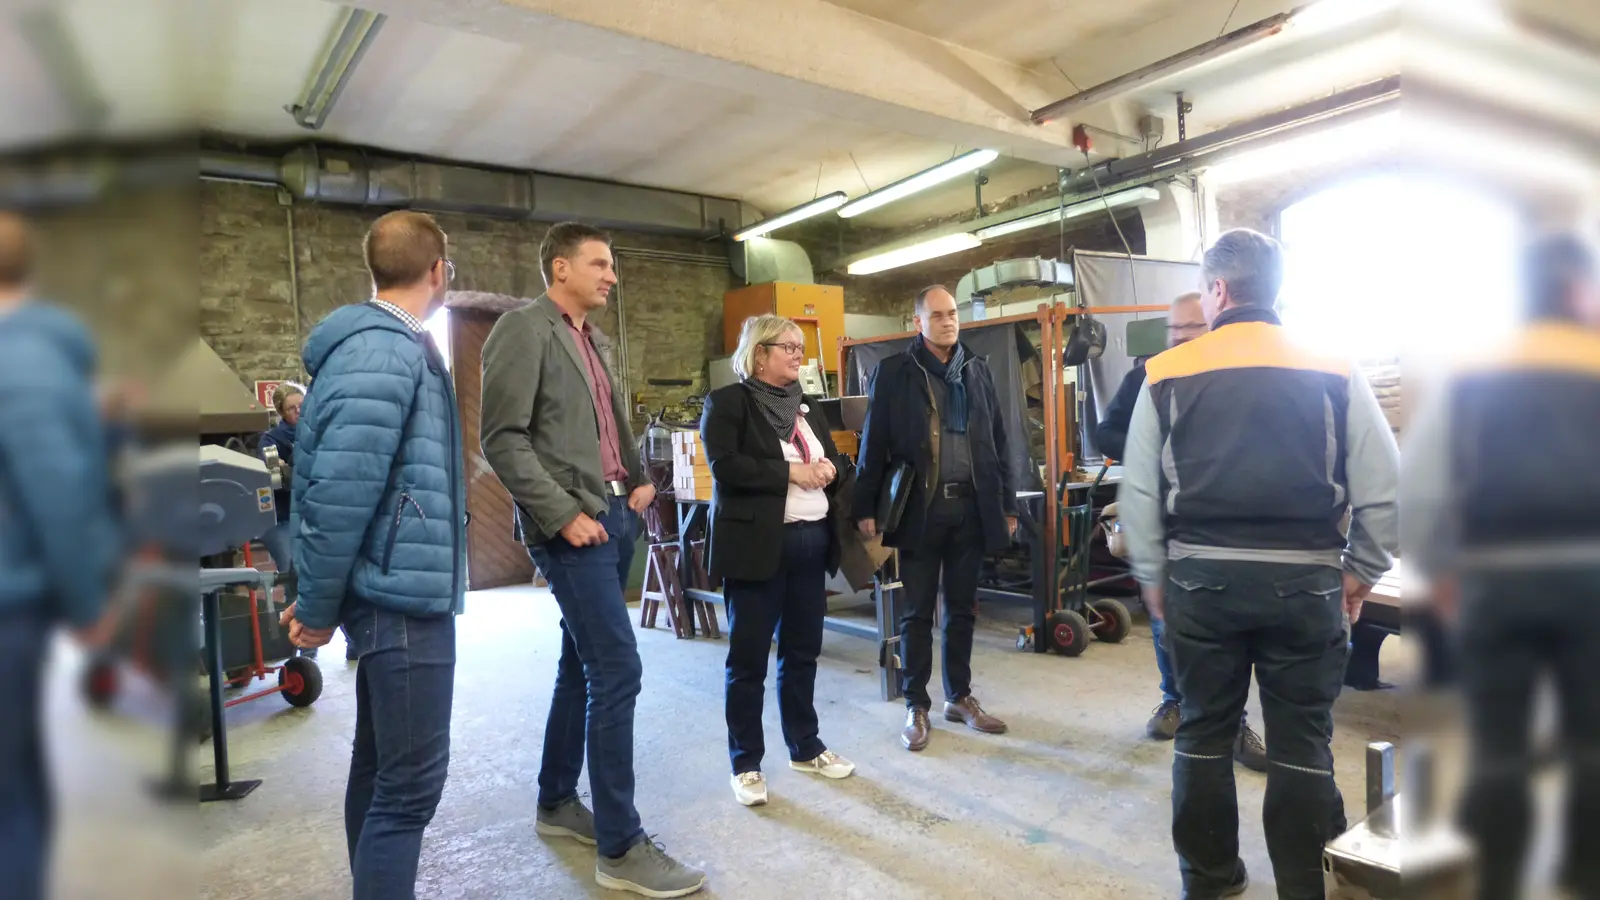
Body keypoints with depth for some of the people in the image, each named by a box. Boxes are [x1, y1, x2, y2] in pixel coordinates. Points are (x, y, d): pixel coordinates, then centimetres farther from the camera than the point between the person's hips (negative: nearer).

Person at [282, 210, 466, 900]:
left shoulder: (384, 344, 15)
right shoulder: (387, 352, -17)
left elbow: (339, 486, 19)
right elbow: (339, 492, -23)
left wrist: (323, 599, 21)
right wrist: (318, 606, -13)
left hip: (390, 590, 10)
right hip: (405, 593, -10)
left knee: (378, 764, 19)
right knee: (412, 779, -3)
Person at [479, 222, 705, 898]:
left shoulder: (595, 340, 17)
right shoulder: (524, 330, -9)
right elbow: (503, 439, -15)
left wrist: (639, 482, 9)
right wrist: (562, 513, -18)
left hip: (616, 516, 9)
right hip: (573, 526, -9)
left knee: (582, 666, 15)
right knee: (617, 670, -10)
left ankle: (557, 804, 31)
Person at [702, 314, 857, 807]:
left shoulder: (806, 407, 18)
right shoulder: (727, 402, -4)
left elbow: (834, 459, 21)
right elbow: (724, 465, -17)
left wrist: (827, 469, -3)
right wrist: (791, 472, -17)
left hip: (812, 542, 7)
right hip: (757, 545, -6)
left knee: (802, 652, 15)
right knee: (748, 659, 2)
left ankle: (805, 747, 30)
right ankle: (745, 764, 14)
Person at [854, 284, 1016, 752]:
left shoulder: (978, 370, 10)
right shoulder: (893, 373, -1)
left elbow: (997, 441, 12)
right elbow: (874, 444, -2)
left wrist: (1008, 503, 10)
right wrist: (866, 508, -7)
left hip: (970, 506, 3)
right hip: (919, 506, -3)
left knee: (962, 608, 12)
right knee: (918, 612, 5)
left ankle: (959, 697, 27)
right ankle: (916, 706, 17)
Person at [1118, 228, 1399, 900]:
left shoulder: (1166, 374, -1)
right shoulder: (1335, 372, 0)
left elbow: (1138, 491, 0)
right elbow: (1385, 487, 0)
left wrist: (1153, 577, 10)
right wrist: (1361, 573, 12)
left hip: (1201, 576, 0)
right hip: (1304, 578, 0)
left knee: (1203, 733, 14)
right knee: (1302, 744, 11)